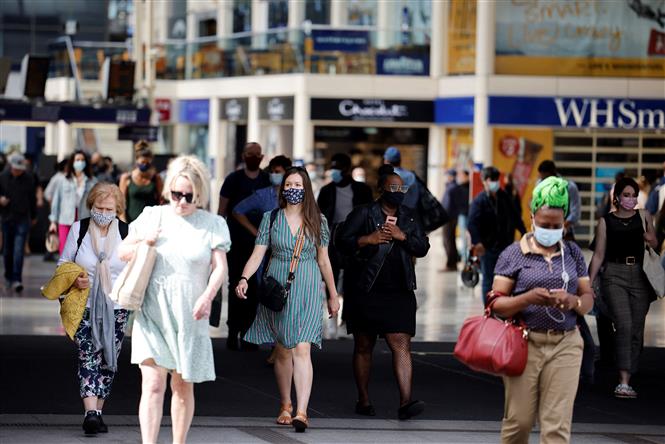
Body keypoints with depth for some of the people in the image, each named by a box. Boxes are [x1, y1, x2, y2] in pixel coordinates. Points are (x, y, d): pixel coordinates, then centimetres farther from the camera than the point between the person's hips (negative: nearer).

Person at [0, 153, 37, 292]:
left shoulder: (28, 178, -1)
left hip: (23, 219, -2)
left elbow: (32, 198, 10)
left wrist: (33, 216, 18)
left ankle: (16, 280, -15)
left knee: (19, 250, -12)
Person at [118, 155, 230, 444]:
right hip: (152, 314, 0)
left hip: (189, 318, 0)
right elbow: (123, 253, 12)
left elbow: (219, 267, -6)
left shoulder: (213, 225, 3)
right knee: (152, 384, -12)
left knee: (183, 387, 10)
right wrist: (144, 243, -9)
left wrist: (207, 296, -25)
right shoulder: (152, 217, 7)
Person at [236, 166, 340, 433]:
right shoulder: (271, 218, 3)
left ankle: (301, 412, -20)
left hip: (307, 291, -1)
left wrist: (333, 295, 14)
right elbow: (257, 254, -2)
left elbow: (323, 260, 11)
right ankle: (286, 406, 23)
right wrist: (244, 278, -19)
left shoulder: (317, 220, 4)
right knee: (283, 351, 7)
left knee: (302, 349, -13)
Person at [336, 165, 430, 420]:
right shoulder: (364, 214, 0)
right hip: (365, 292, -2)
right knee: (363, 347, 7)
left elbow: (423, 248, 8)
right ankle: (363, 401, 18)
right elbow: (342, 240, -5)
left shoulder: (409, 218, 13)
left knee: (401, 345, -10)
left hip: (399, 293, 2)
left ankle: (405, 403, -18)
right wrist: (367, 240, -20)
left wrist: (403, 236, -8)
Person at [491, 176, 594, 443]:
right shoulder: (514, 254, 0)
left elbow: (588, 299, 12)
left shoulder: (572, 253, 10)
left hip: (564, 346, 2)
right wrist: (528, 298, -22)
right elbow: (496, 304, -3)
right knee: (518, 420, 3)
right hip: (524, 344, -2)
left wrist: (573, 301, -12)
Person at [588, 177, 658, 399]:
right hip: (614, 275, -3)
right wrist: (589, 282, 1)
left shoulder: (643, 217, 10)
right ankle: (623, 382, -22)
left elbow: (655, 245, 16)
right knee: (624, 325, -18)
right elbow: (599, 255, 9)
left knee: (637, 330, 2)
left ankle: (627, 382, 11)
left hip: (639, 276, 3)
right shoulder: (606, 222, 6)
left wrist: (651, 240, -7)